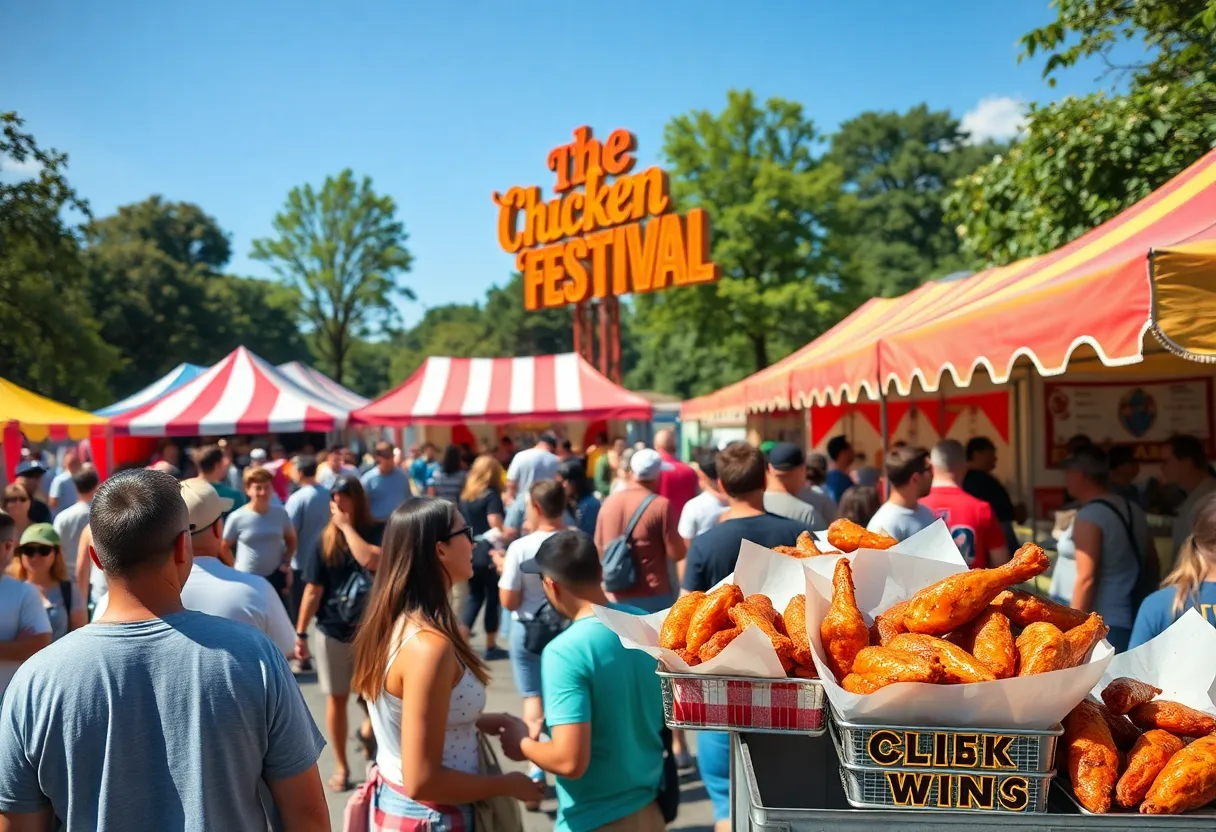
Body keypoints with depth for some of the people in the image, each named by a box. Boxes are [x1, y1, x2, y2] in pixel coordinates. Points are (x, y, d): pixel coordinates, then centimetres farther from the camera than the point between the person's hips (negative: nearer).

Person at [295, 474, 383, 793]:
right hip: (332, 632, 1)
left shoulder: (377, 531, -7)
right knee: (337, 699, 10)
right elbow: (313, 591, 0)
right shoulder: (325, 539, -2)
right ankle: (341, 766, 23)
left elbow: (372, 560, -29)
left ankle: (369, 730, 31)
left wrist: (347, 526, -20)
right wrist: (300, 634, -1)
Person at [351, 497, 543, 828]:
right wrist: (508, 785, -15)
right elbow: (422, 781, -26)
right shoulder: (429, 646, -28)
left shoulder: (392, 623, -2)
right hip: (428, 816, -8)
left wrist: (476, 721, 10)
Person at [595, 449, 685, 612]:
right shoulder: (661, 505, -11)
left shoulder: (609, 503, 5)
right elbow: (676, 554, -10)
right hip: (653, 596, -5)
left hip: (616, 597, 5)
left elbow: (599, 550, 12)